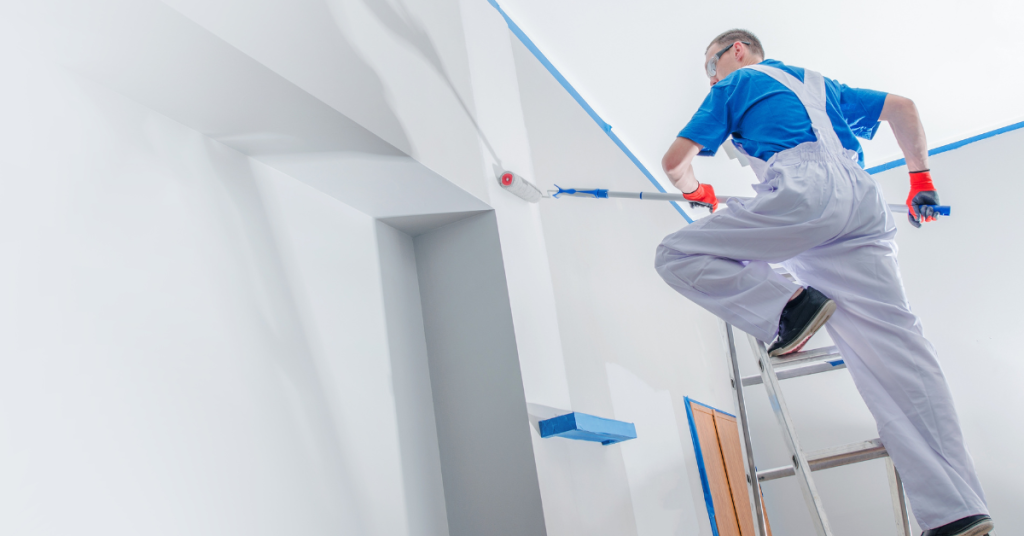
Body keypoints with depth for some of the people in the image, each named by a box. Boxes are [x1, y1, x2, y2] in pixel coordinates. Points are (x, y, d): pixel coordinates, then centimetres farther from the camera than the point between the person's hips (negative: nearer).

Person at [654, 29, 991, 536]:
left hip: (805, 191, -6)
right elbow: (902, 107, 34)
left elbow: (675, 161, 15)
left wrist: (696, 191, 36)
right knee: (894, 345, -4)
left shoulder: (736, 84, 20)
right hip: (863, 201, 7)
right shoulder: (819, 83, 37)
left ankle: (788, 307, -13)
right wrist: (919, 177, 41)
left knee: (676, 255, 2)